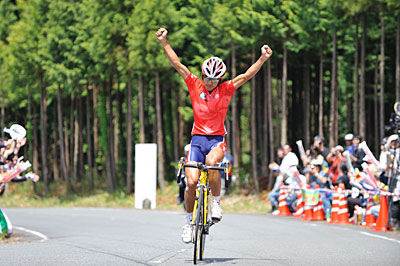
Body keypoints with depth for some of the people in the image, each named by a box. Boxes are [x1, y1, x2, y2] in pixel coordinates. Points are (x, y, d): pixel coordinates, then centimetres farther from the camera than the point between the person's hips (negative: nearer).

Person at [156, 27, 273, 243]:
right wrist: (164, 42, -12)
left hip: (217, 139, -1)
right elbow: (177, 64, -4)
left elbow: (246, 76, -9)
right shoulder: (195, 85, 0)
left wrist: (262, 59, -21)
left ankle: (216, 203, -15)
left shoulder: (226, 90, -1)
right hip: (198, 138, 1)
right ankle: (189, 221, 8)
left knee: (211, 162, -35)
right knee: (191, 181, -13)